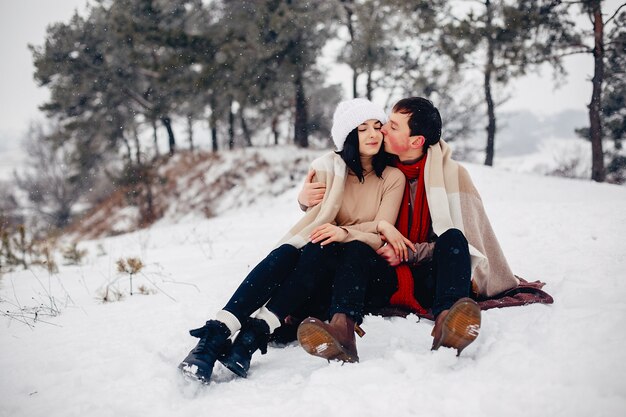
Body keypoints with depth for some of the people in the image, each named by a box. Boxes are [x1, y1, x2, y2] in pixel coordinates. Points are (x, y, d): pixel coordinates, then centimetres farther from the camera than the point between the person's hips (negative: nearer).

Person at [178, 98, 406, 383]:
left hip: (358, 270, -1)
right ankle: (217, 333, -47)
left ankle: (257, 332, -47)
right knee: (285, 252, -34)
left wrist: (345, 232, -28)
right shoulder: (329, 166, 6)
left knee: (318, 248, -35)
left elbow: (381, 233, -10)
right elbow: (321, 218, -6)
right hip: (317, 267, 1)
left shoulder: (393, 178, 3)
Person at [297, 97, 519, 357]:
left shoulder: (451, 173, 2)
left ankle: (446, 321, -58)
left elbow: (462, 240, -4)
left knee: (453, 238, -32)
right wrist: (307, 199, -11)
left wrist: (407, 254, -14)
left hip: (433, 279, -2)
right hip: (392, 280, 2)